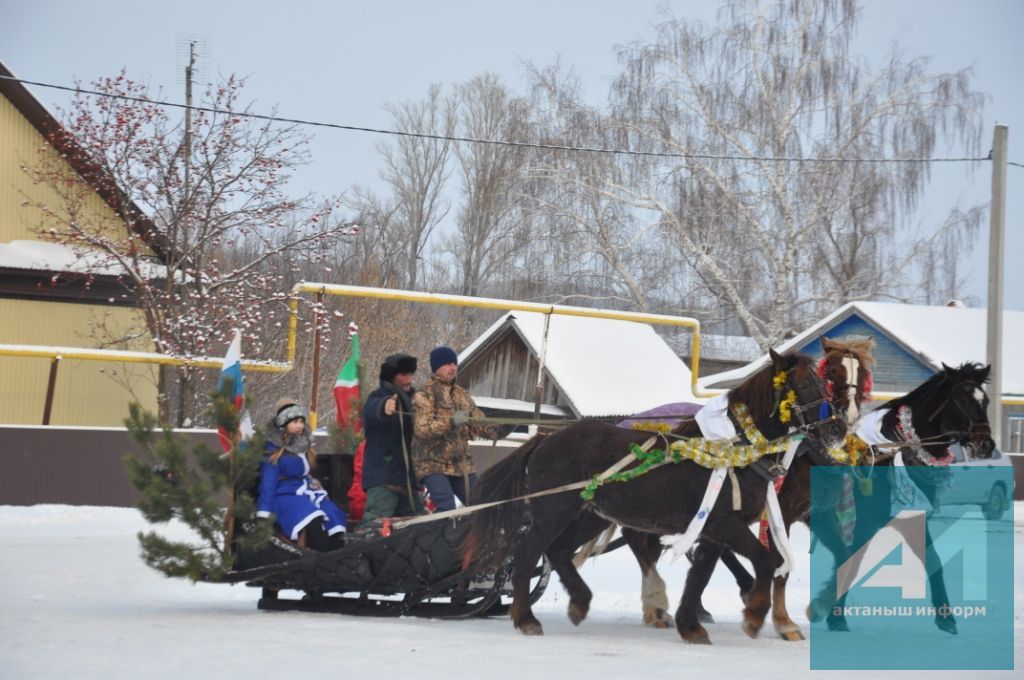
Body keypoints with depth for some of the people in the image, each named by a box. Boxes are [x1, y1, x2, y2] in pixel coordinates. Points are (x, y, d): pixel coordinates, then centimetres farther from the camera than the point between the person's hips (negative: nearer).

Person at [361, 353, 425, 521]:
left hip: (407, 478, 9)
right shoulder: (379, 397, -8)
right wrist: (384, 408, -57)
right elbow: (373, 411, -34)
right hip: (382, 477, -9)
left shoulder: (409, 399, 18)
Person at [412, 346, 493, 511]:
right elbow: (422, 430, -19)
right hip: (433, 464, -7)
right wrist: (451, 422, -30)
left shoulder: (462, 395, 14)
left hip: (461, 464, 7)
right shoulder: (424, 396, -7)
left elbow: (479, 422, 11)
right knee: (447, 508, -23)